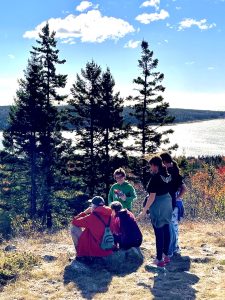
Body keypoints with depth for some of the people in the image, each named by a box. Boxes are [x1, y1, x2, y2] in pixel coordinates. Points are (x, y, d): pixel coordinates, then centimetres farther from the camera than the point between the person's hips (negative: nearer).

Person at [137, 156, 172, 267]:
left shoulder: (155, 178, -20)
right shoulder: (167, 176, 3)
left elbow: (152, 196, -21)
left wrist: (144, 210, -16)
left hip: (158, 206, -8)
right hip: (168, 203, 8)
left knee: (159, 232, -1)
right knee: (166, 230, 15)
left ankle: (159, 259, 6)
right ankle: (166, 255, 26)